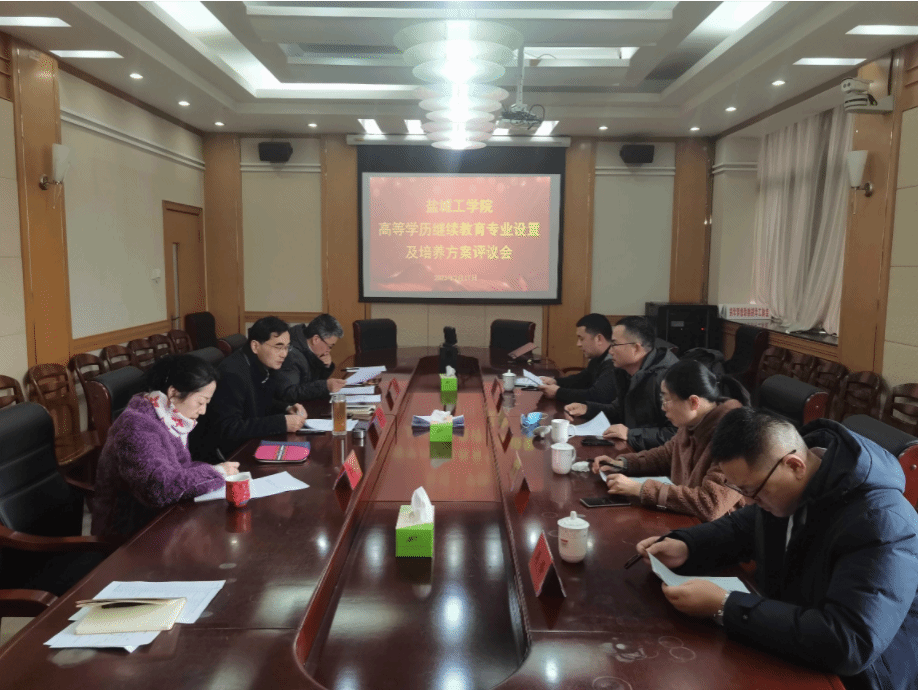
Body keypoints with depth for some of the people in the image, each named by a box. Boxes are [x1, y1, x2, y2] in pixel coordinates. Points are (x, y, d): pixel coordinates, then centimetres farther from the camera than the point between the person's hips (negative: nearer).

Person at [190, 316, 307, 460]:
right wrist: (282, 423, -28)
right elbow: (228, 429, -28)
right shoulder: (232, 373, -25)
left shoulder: (265, 364, 0)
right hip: (225, 452, -8)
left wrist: (286, 409, -4)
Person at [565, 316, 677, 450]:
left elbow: (677, 433, -28)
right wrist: (587, 408, 11)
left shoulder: (665, 377, -22)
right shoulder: (628, 373, 9)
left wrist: (631, 434, -25)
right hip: (629, 449, 9)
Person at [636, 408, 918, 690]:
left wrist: (724, 607, -33)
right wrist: (685, 546, -7)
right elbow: (743, 526, 12)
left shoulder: (881, 524, -30)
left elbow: (849, 644, -36)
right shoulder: (783, 484, -7)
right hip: (781, 644, 6)